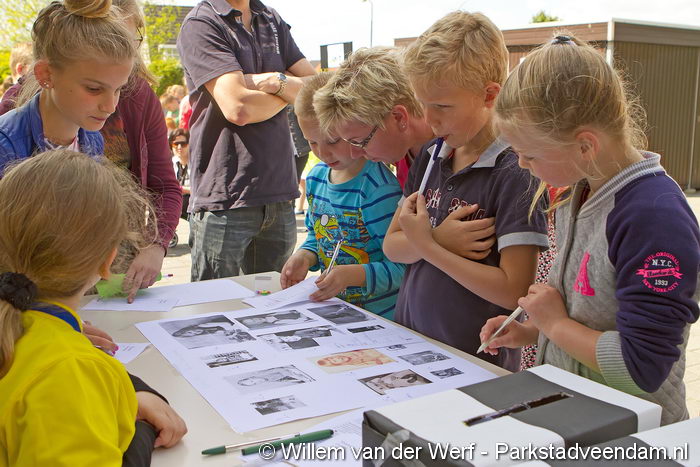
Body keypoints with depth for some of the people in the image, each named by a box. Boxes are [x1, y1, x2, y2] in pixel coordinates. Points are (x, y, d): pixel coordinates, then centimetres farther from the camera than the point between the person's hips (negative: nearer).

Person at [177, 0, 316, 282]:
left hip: (279, 194, 6)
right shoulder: (201, 23, -5)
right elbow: (238, 108, -19)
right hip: (225, 196, -6)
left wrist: (278, 81, -12)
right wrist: (290, 92, 0)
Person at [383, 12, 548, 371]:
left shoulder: (515, 173, -14)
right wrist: (441, 240, -12)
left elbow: (514, 290, -17)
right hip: (411, 342, 5)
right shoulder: (430, 157, 5)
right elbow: (392, 245, 7)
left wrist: (428, 246, -16)